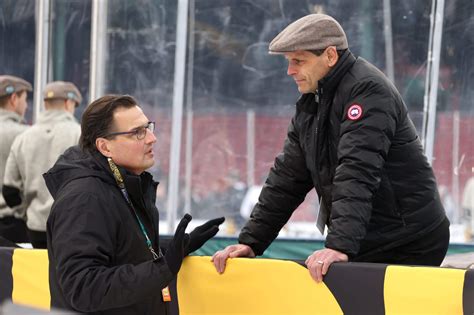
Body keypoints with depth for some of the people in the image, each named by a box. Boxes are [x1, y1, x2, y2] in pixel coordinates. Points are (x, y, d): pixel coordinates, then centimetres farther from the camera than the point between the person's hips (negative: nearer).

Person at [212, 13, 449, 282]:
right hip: (366, 248, 8)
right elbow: (287, 178, 14)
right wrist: (250, 241, 6)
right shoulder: (310, 105, 13)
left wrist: (340, 246, -38)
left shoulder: (367, 90, -16)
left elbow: (358, 173, -28)